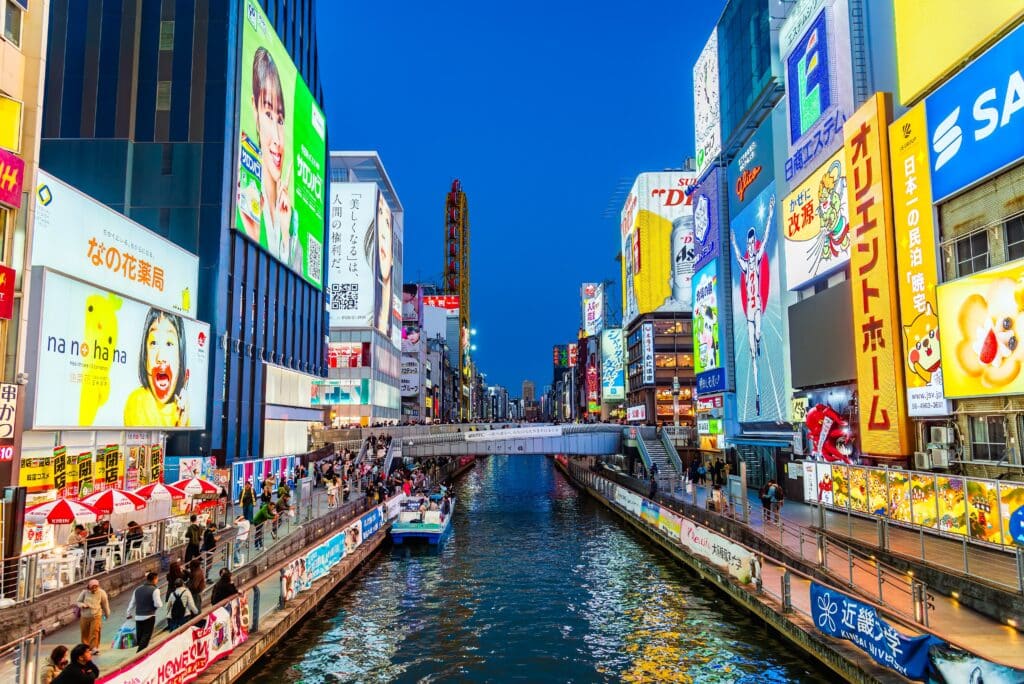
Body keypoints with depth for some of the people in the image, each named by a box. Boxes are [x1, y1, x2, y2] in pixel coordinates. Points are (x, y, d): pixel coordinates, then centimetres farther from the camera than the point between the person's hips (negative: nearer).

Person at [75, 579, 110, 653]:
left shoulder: (101, 593, -6)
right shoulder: (85, 592, -5)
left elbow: (105, 604, 4)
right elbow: (77, 602, 4)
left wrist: (107, 614, 13)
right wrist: (82, 605, -19)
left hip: (96, 617, -2)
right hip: (85, 617, 2)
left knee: (95, 632, -15)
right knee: (85, 633, 12)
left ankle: (94, 648, -13)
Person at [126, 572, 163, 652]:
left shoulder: (137, 589, 9)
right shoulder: (154, 590, -11)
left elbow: (132, 603, 16)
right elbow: (158, 604, -15)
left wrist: (129, 614, 29)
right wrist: (161, 603, 7)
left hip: (138, 617, 6)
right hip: (149, 617, -6)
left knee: (139, 636, 15)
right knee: (146, 636, -3)